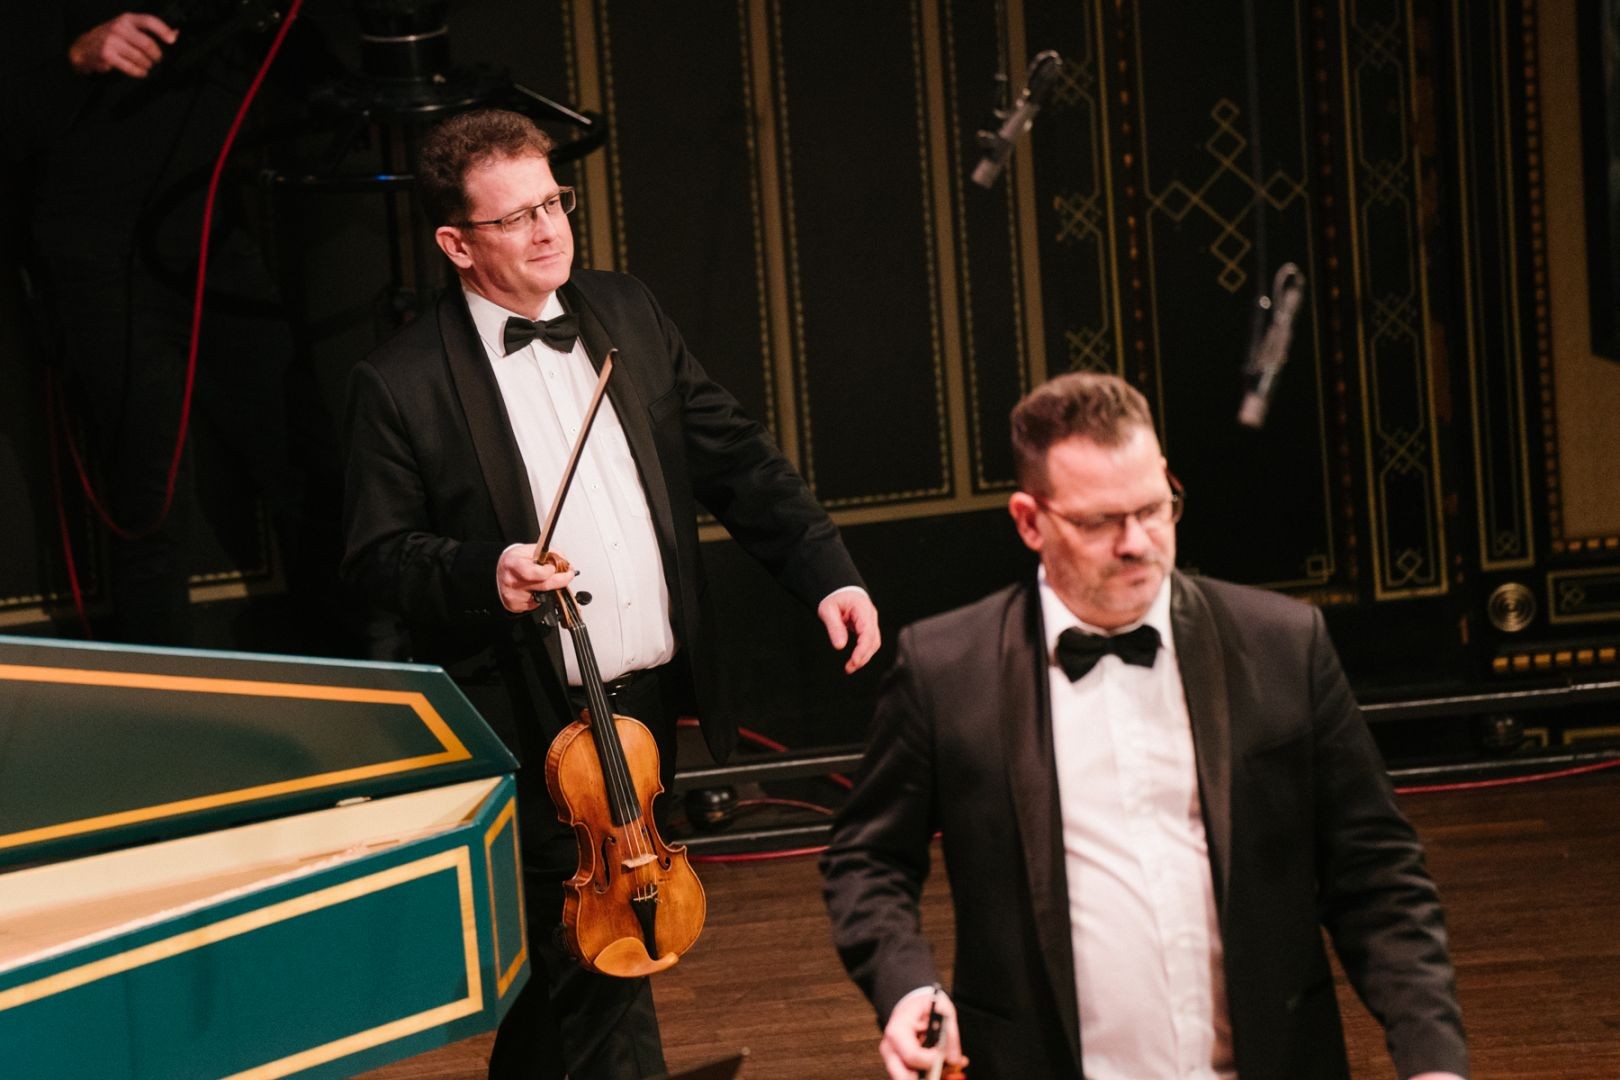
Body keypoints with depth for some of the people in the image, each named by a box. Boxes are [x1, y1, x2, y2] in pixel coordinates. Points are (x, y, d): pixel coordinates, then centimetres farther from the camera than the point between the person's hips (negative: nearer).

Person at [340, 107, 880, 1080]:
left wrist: (827, 571, -1)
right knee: (603, 977, -2)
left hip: (650, 703, 5)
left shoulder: (627, 316, 7)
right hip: (531, 732, -5)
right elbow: (379, 555, -4)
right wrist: (484, 571, -23)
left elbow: (737, 458, 9)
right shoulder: (402, 384, -8)